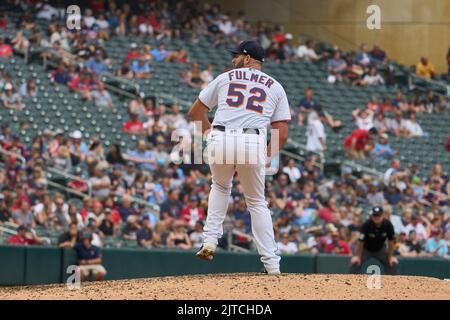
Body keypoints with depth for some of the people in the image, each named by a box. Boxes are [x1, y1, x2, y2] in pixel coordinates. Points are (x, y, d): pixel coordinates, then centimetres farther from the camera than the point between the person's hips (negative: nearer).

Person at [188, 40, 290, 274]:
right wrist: (266, 158, 19)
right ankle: (271, 263, 9)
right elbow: (282, 134, 11)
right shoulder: (275, 87, 19)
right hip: (253, 144, 0)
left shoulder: (225, 78, 20)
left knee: (220, 186, 30)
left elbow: (195, 113, 22)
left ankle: (210, 240, 15)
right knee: (257, 202, 16)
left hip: (220, 140, 0)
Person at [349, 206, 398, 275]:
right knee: (355, 264, -21)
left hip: (380, 249, 3)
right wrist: (358, 256, -20)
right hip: (366, 249, -3)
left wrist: (390, 256, -11)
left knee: (392, 264, -9)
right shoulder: (366, 225, -30)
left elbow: (391, 241, -13)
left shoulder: (388, 225, -24)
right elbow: (361, 242, -24)